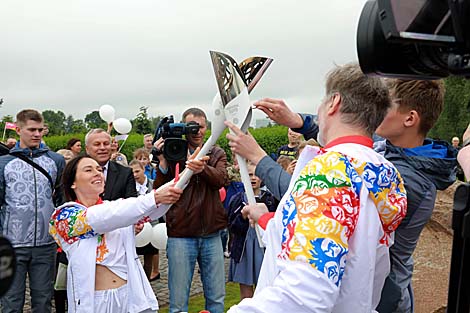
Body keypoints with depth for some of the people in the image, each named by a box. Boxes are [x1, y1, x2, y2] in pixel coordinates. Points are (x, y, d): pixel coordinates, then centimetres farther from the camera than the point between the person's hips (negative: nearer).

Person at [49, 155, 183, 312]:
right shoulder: (65, 215, -4)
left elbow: (152, 210, -8)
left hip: (133, 295, 4)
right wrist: (155, 197, -32)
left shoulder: (116, 206, 9)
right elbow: (105, 219, -22)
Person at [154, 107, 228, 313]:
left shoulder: (216, 154, 9)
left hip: (211, 234, 2)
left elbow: (221, 179, -12)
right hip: (180, 236, -2)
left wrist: (203, 169, -33)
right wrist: (163, 161, -20)